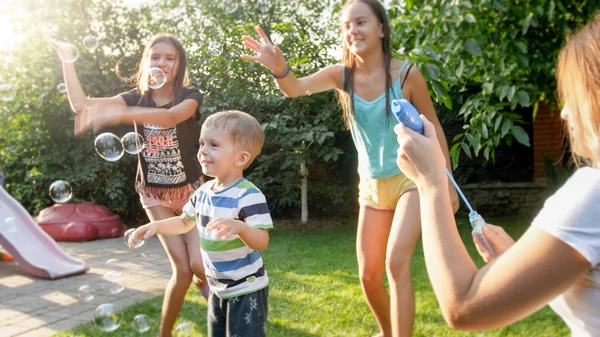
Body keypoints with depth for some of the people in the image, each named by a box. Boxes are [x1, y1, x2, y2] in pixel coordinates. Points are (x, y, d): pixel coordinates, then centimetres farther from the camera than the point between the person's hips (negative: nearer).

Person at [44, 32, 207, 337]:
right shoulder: (137, 98, -4)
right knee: (181, 268, -9)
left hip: (190, 190, -1)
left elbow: (171, 117, -39)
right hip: (155, 194, 1)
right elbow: (81, 104, -15)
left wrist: (119, 114, -54)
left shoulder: (190, 97, -13)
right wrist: (66, 58, -22)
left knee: (198, 264, -13)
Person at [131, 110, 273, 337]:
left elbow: (262, 241, -27)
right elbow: (185, 222, 18)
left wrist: (240, 227, -45)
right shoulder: (203, 192, 1)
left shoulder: (249, 195, -23)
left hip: (246, 290, -8)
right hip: (218, 289, 8)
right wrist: (156, 225, 3)